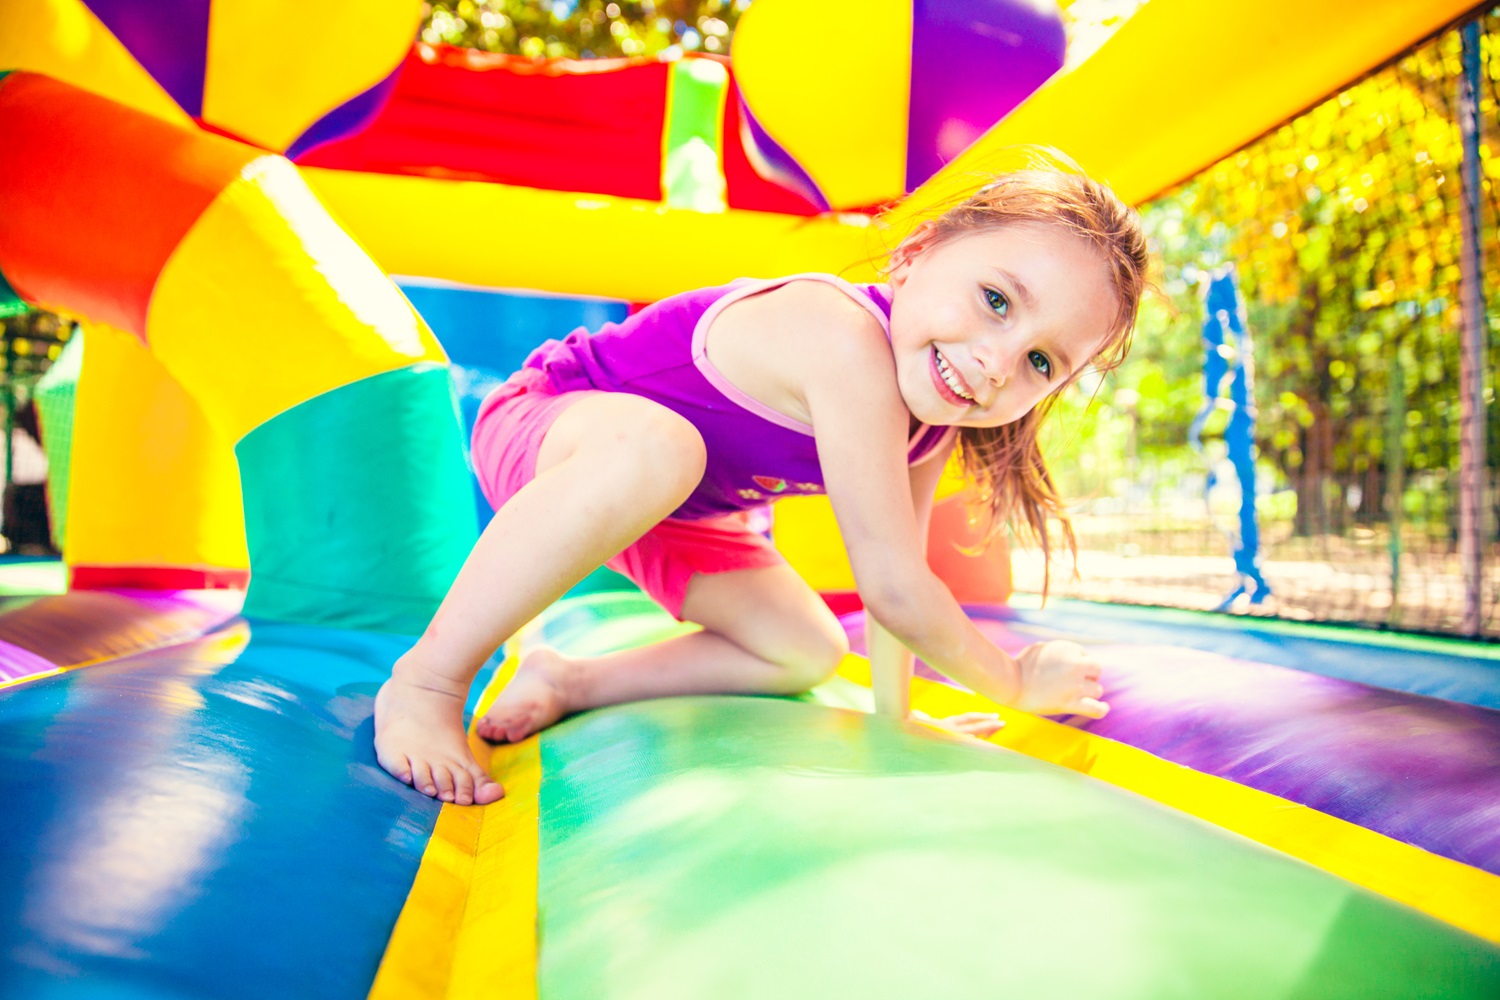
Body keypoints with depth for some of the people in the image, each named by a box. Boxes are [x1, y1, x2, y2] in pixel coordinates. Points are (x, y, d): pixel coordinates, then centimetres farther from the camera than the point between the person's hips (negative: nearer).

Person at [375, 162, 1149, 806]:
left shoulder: (935, 423, -12)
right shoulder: (848, 345, -39)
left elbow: (894, 573, -1)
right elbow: (893, 587, -34)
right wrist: (1015, 683, -17)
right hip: (540, 430, -7)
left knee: (809, 652, 2)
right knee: (656, 448, -42)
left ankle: (567, 682, 8)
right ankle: (426, 680, -24)